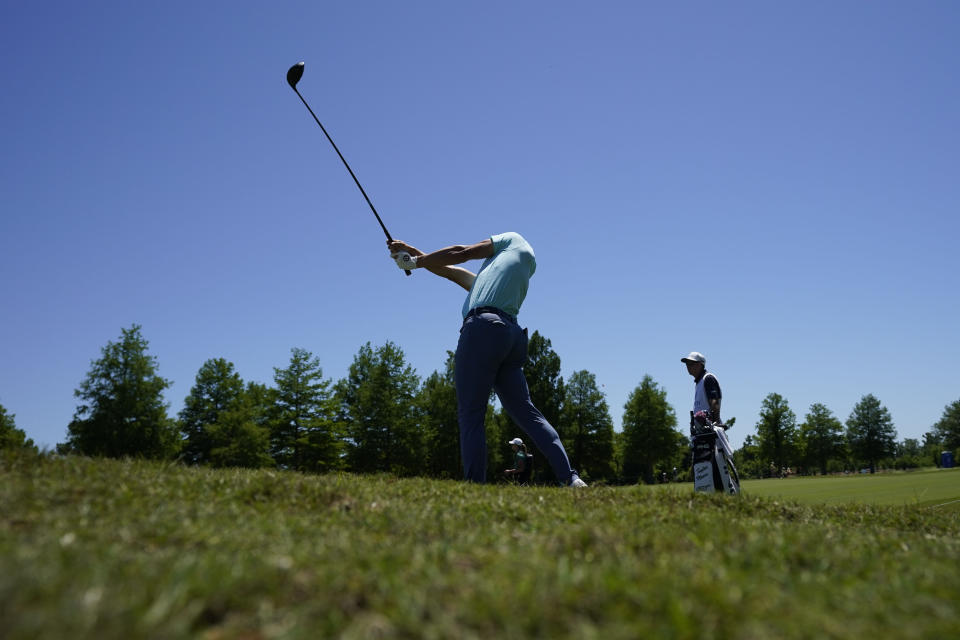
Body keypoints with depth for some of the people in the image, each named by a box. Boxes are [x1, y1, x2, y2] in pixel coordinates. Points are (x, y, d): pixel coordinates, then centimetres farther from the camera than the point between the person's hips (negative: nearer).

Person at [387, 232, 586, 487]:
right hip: (512, 335, 8)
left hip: (484, 326, -8)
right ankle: (571, 478, -3)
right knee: (527, 412, 5)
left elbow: (462, 253, 16)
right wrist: (412, 252, 37)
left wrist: (416, 262, 25)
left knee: (470, 414, -8)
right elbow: (452, 271, 36)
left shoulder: (514, 239, 21)